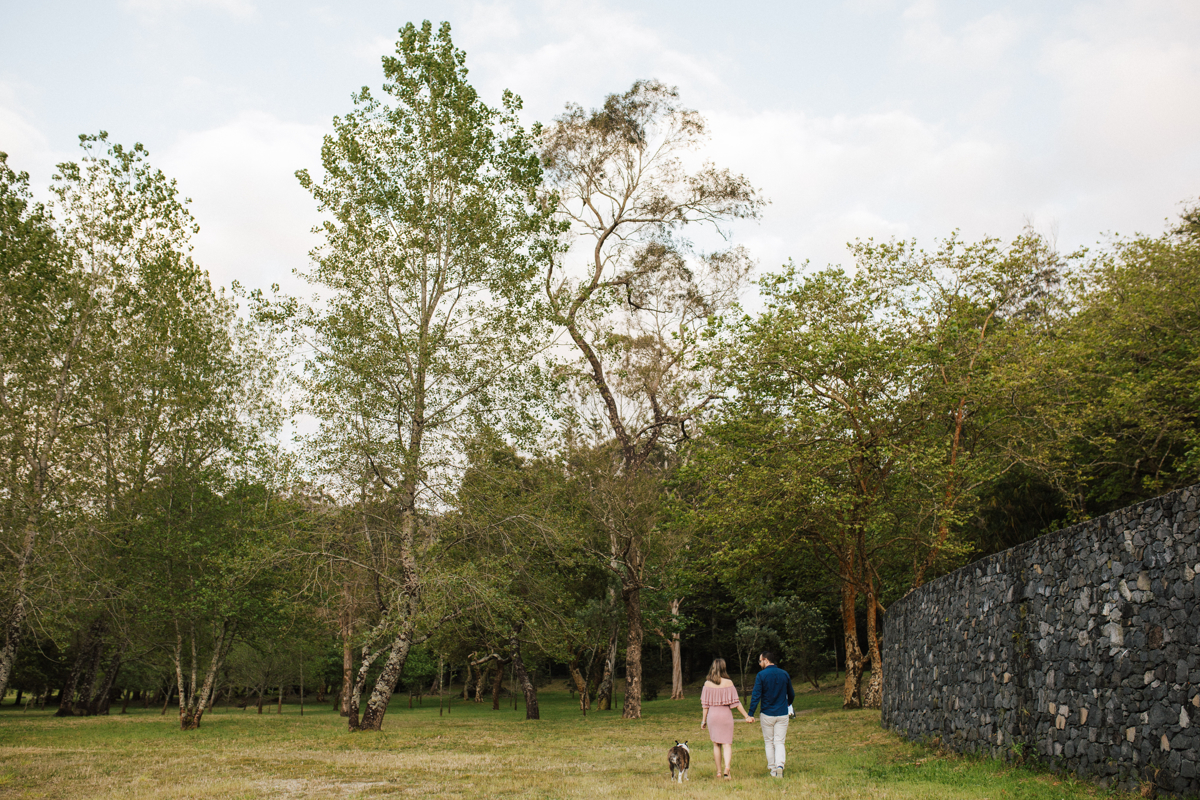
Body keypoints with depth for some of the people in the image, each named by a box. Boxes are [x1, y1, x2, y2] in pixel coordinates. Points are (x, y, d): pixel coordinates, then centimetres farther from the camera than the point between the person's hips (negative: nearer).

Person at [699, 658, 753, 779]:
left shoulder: (707, 684, -4)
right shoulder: (728, 683, -6)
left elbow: (705, 704, -2)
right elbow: (736, 702, -6)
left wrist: (703, 720, 6)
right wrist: (747, 716, 0)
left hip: (712, 715, 1)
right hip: (726, 715, -1)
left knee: (716, 744, 14)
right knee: (727, 744, 1)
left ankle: (719, 772, 18)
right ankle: (727, 768, -21)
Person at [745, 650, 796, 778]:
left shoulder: (761, 675, -9)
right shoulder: (785, 674, 3)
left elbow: (756, 695, -13)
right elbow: (791, 694, 15)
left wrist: (751, 714, -9)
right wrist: (788, 705, 37)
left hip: (767, 714, -2)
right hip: (782, 714, 2)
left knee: (769, 742, 12)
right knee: (779, 742, 5)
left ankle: (772, 769, 15)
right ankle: (780, 765, -17)